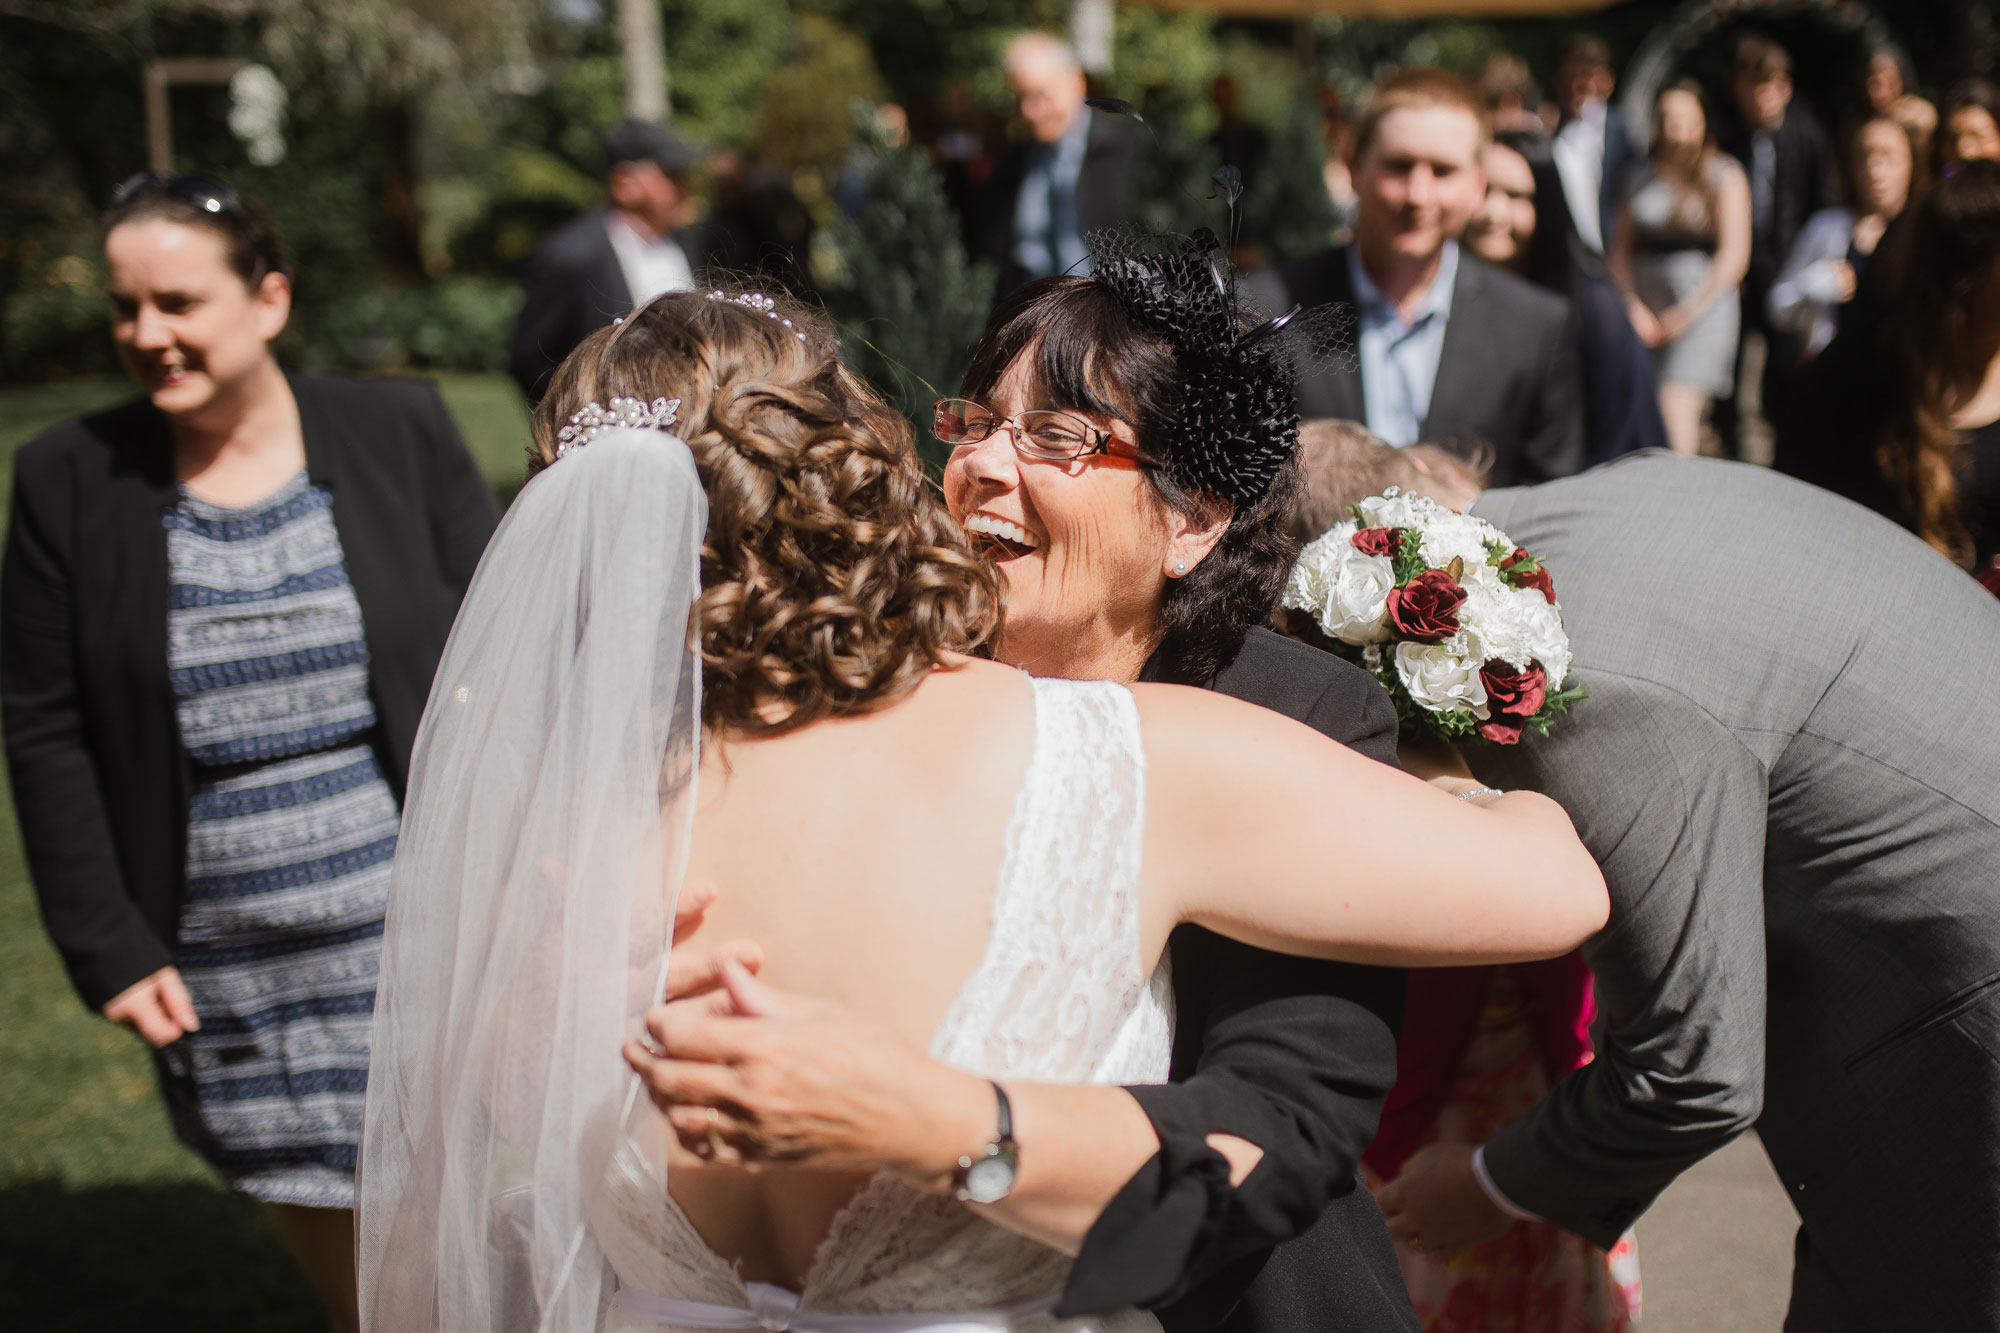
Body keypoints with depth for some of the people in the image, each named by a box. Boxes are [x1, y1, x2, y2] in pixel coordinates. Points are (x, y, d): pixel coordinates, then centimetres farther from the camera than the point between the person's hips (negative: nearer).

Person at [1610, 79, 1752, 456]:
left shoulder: (1726, 177, 2)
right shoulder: (1642, 179, 12)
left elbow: (1735, 256, -3)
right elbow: (1620, 249, 13)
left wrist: (1687, 312, -6)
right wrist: (1632, 306, -3)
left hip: (1705, 308, -4)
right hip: (1648, 314, 4)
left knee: (1678, 407, -19)